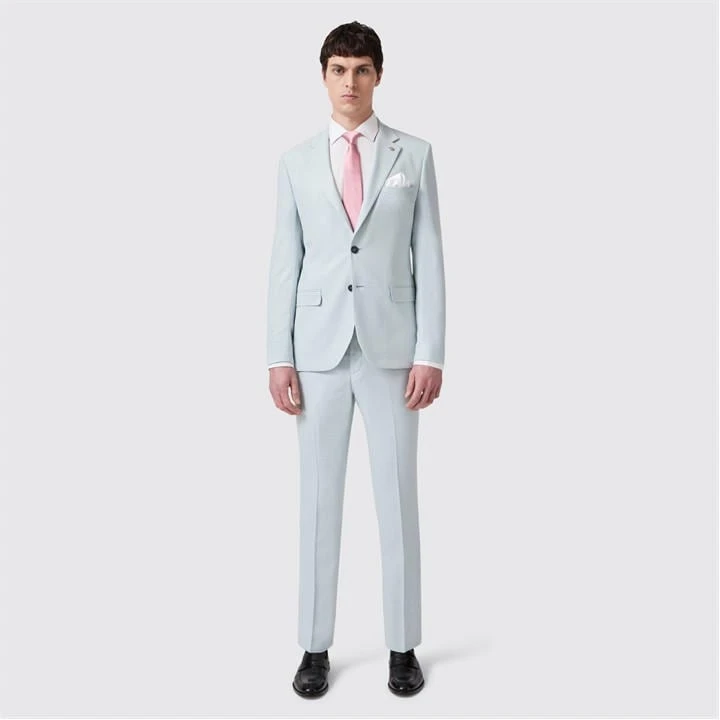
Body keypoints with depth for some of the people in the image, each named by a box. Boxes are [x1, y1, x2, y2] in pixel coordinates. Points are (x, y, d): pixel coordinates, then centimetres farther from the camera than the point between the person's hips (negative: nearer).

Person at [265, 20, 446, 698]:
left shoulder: (414, 154, 5)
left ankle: (403, 646, 20)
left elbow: (429, 258, 1)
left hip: (391, 347, -1)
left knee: (397, 497, 5)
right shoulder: (296, 161, 8)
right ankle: (315, 646, 20)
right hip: (319, 350, 1)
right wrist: (279, 356, -1)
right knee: (319, 498, 6)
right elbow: (284, 262, 6)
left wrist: (430, 352, -6)